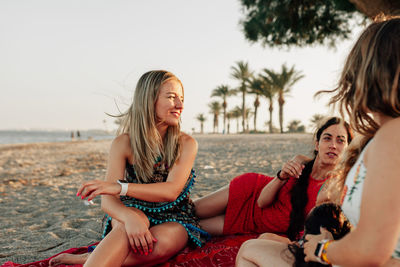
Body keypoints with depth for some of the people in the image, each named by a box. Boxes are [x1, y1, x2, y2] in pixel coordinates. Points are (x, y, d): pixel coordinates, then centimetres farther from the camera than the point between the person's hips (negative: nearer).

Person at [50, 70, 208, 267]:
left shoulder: (186, 144, -6)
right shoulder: (124, 143, -7)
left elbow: (171, 190, -21)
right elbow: (108, 200, -15)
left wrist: (121, 187, -35)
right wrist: (130, 218, -40)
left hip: (173, 221, 1)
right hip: (135, 213, 0)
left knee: (165, 240, -36)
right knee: (134, 219, -38)